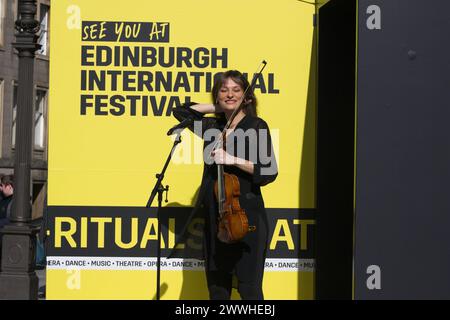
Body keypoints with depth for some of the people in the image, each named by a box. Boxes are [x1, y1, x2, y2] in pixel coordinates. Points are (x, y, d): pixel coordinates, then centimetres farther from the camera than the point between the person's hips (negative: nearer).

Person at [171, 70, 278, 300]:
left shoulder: (256, 126, -2)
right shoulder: (212, 126, 12)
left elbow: (269, 172, -9)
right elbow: (181, 112, 24)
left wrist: (234, 160, -19)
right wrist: (216, 108, 15)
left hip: (245, 215, -5)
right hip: (214, 217, 6)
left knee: (249, 289, -7)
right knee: (217, 288, 9)